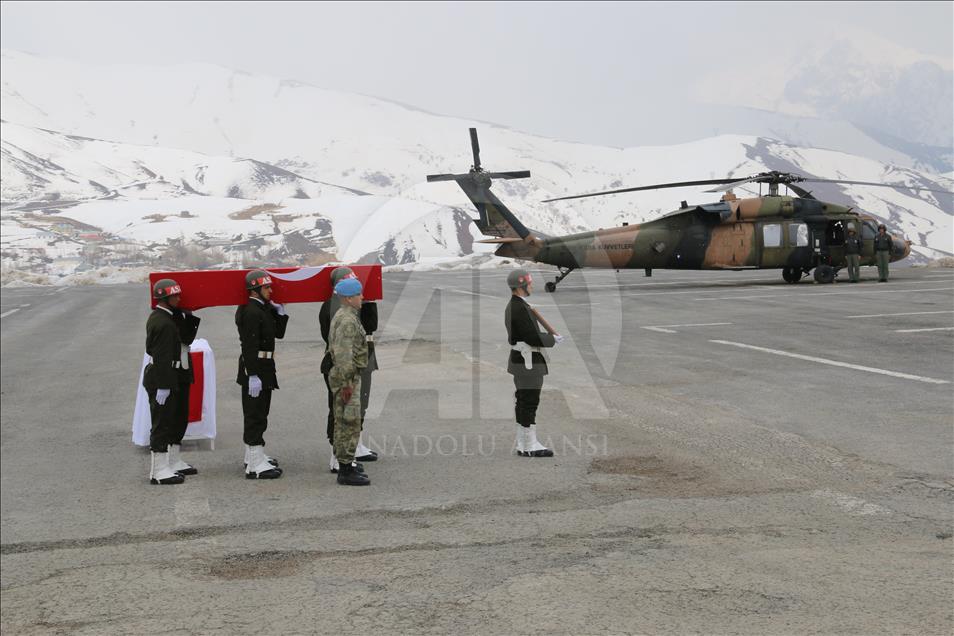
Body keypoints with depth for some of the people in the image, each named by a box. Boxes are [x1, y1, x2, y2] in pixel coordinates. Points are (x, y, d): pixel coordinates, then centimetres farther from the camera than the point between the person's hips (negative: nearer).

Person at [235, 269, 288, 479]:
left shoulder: (264, 308, 13)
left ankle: (254, 456, 32)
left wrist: (280, 312, 4)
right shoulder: (251, 312, -19)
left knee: (259, 414, 19)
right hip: (255, 369, -10)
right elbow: (250, 347, -24)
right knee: (255, 415, -6)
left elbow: (278, 333, 16)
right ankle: (255, 466, -3)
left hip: (264, 368, 10)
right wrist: (253, 375, -26)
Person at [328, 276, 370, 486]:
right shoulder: (347, 320, -20)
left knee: (343, 422, 16)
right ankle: (346, 472, -3)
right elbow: (343, 354, -24)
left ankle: (345, 465, 26)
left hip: (346, 376, 11)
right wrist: (346, 383, -23)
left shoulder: (341, 316, 14)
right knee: (350, 424, -7)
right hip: (348, 377, -11)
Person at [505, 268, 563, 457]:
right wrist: (553, 339, -7)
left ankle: (523, 445, 17)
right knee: (529, 404, -6)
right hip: (528, 363, -11)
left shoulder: (512, 306, 13)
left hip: (520, 360, 11)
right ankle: (530, 446, -1)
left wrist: (548, 336, 12)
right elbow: (533, 338, -22)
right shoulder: (520, 308, -20)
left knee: (524, 404, 12)